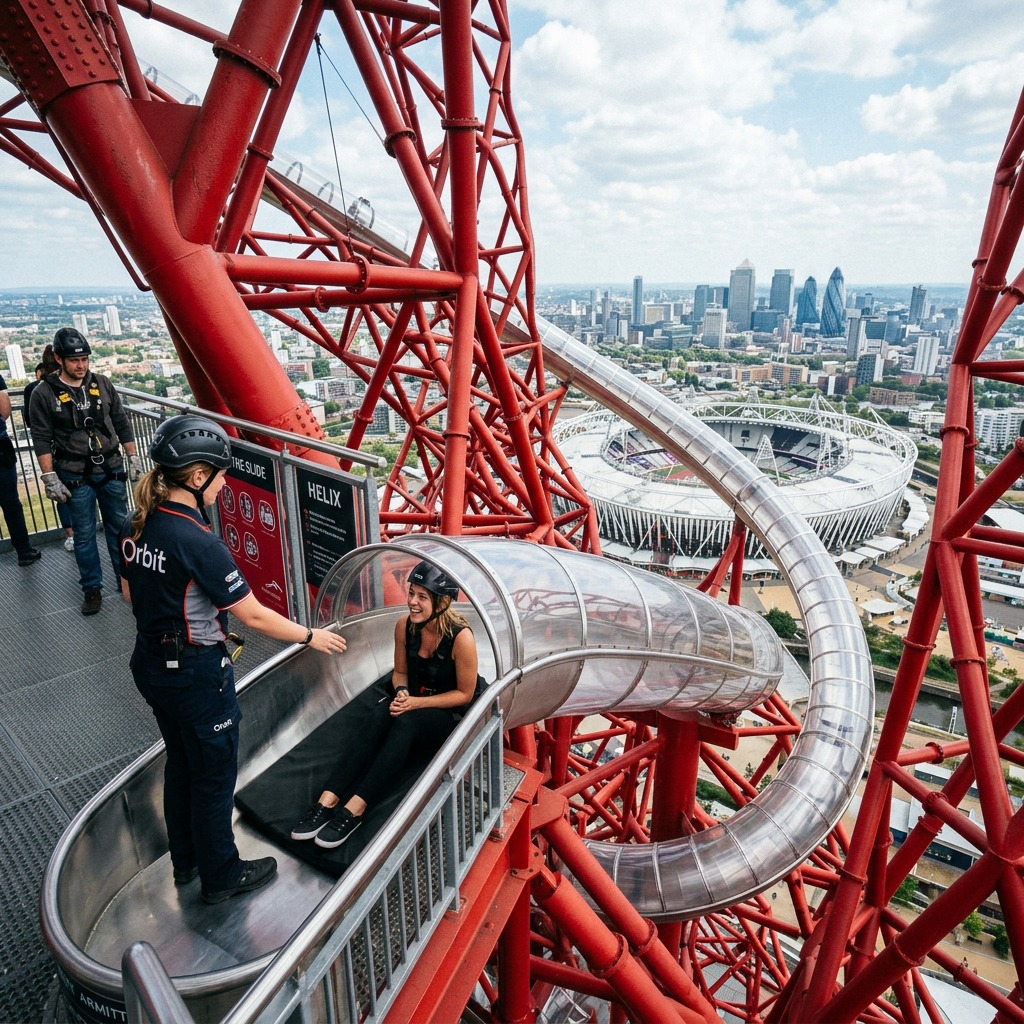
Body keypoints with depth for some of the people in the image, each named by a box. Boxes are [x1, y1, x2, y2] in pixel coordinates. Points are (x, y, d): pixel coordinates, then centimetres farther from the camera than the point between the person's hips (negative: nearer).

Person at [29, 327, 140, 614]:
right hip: (75, 479, -3)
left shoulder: (102, 384, 3)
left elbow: (122, 425, 9)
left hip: (111, 472, 3)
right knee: (84, 535, 7)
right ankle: (92, 588, 20)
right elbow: (41, 440, -5)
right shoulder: (44, 394, -6)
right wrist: (50, 479, -8)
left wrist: (133, 459, 7)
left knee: (119, 527, 12)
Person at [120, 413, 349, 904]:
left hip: (150, 663, 8)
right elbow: (255, 616, -23)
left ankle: (186, 860, 46)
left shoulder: (134, 527, -4)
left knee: (181, 763, 26)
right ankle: (221, 876, 33)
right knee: (214, 776, 12)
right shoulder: (199, 543, -29)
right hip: (196, 674, -8)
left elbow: (130, 592, 10)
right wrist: (311, 636, -10)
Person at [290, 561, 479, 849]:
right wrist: (402, 694, -15)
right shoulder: (405, 625, -6)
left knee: (405, 723, -37)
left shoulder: (461, 637, -21)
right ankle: (328, 800, -34)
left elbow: (464, 694, -12)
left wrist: (416, 703, -19)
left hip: (449, 717, -4)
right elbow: (400, 673, 8)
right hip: (412, 706, 5)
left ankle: (354, 810, -38)